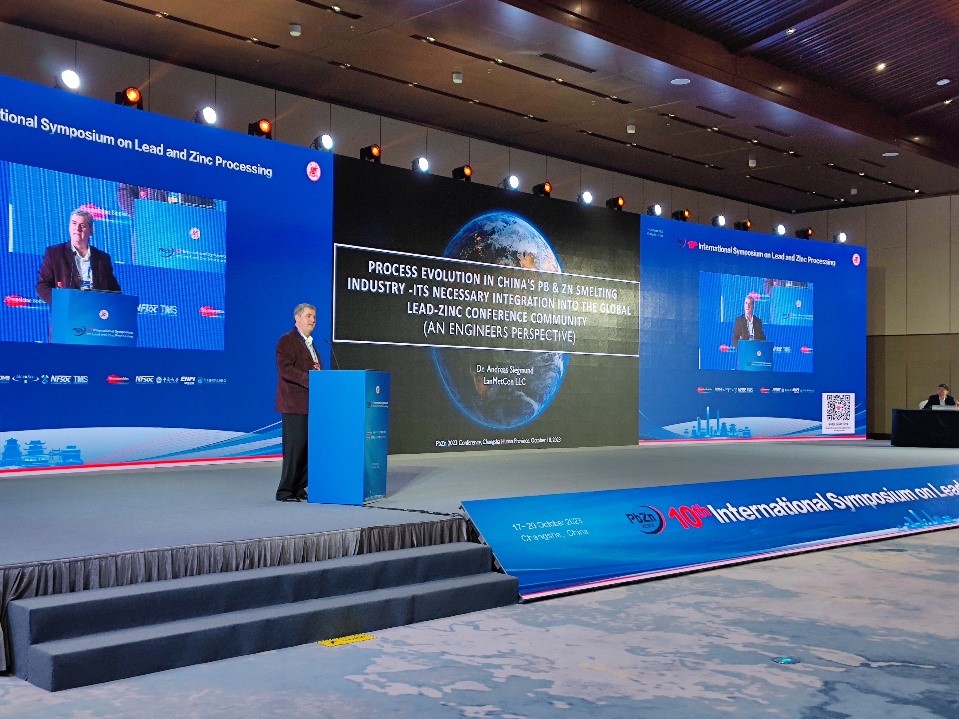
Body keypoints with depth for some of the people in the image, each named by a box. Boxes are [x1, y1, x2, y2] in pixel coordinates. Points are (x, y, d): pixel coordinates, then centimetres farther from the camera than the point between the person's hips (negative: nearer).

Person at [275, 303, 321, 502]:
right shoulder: (287, 341, -4)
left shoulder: (310, 343, 23)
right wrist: (309, 379, -22)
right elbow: (285, 369, -17)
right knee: (294, 446, -9)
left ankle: (299, 489, 14)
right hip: (294, 404, -8)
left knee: (307, 446, 7)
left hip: (310, 403, 8)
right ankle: (285, 491, -4)